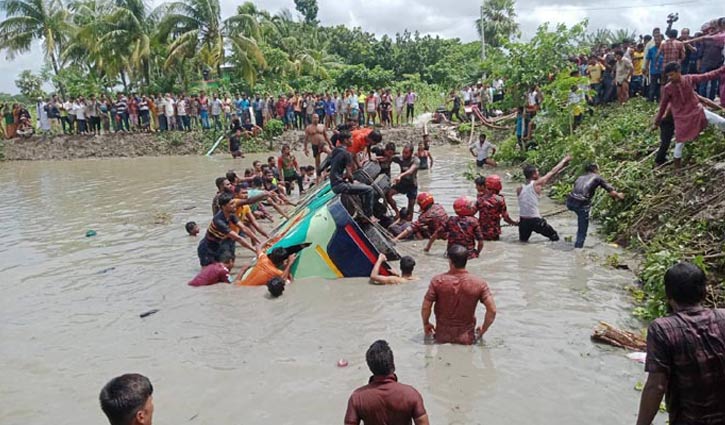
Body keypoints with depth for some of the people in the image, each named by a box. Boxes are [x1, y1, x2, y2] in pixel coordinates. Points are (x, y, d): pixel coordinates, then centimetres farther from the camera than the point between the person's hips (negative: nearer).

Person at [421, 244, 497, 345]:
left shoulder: (437, 281, -14)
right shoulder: (479, 283, -12)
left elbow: (425, 308, -10)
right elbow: (492, 310, -12)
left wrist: (426, 324, 9)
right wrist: (483, 329, 5)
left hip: (442, 337, 1)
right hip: (466, 339, 0)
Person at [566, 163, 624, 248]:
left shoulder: (580, 177, 26)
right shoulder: (597, 177, 13)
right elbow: (612, 192, 12)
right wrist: (619, 196, 33)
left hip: (570, 201, 5)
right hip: (581, 203, -5)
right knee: (582, 230, 7)